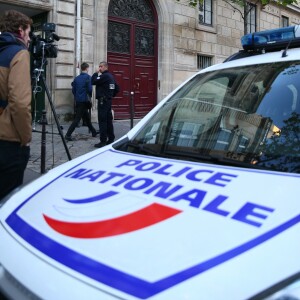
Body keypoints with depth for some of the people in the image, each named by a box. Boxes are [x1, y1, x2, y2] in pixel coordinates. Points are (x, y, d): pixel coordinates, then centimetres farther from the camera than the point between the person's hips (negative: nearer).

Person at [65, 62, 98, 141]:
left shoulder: (77, 78, 8)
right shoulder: (88, 77, -9)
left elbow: (73, 90, 9)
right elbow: (90, 89, -16)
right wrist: (90, 96, 4)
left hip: (78, 101, 7)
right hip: (84, 101, -7)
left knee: (87, 118, 18)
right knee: (77, 119, -6)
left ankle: (93, 132, 31)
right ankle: (68, 135, -10)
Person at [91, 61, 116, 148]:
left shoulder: (105, 76, -13)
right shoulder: (111, 76, 15)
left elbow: (93, 81, -17)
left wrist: (96, 73, -4)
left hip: (103, 100, -10)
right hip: (108, 100, 10)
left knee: (102, 120, -9)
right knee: (108, 120, 13)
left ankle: (103, 141, -10)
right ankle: (111, 138, 18)